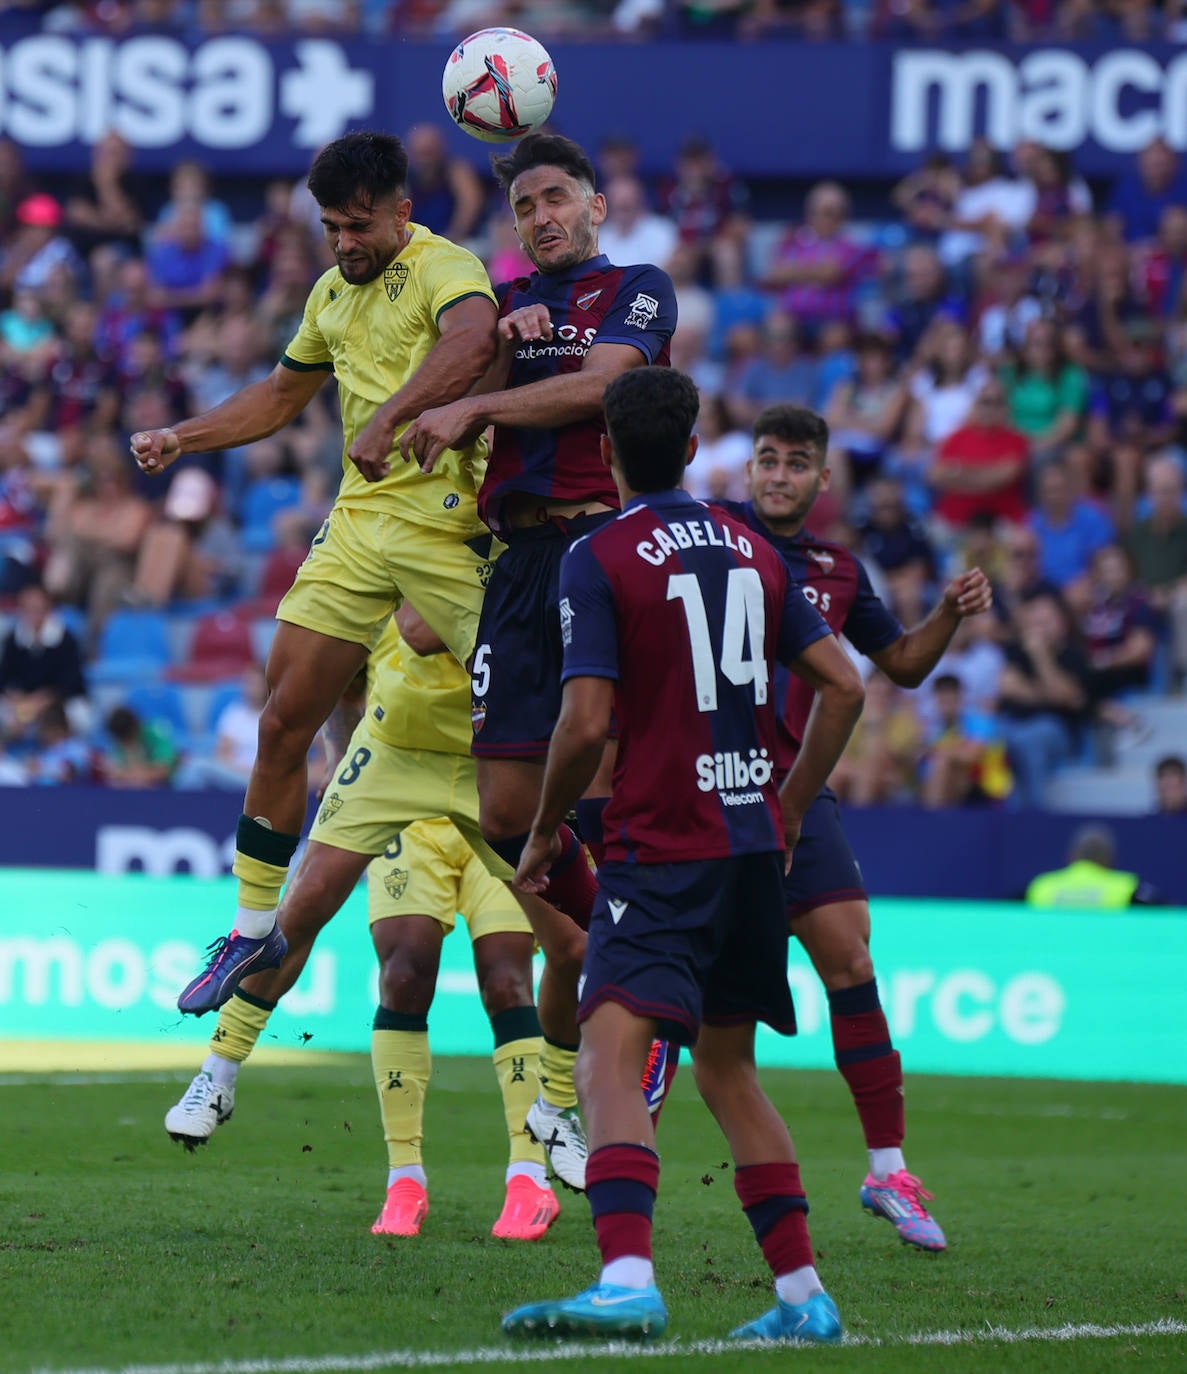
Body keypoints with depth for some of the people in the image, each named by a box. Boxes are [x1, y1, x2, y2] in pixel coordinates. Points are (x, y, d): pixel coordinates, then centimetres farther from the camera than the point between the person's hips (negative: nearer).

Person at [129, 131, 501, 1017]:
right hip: (359, 523, 7)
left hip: (444, 521, -7)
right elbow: (281, 396, 34)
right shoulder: (333, 294, 18)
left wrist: (388, 417, -42)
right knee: (283, 725, 3)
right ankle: (255, 928, 14)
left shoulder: (445, 268, -8)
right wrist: (181, 439, 24)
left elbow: (471, 341, -32)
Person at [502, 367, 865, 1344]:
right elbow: (843, 686, 10)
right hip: (753, 843, 7)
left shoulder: (599, 560, -7)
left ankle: (628, 1279, -38)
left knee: (610, 1060, -18)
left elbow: (587, 723, -14)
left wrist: (546, 831, 2)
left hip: (663, 850, -7)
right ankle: (804, 1296, 19)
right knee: (727, 1069, 19)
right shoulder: (751, 550, 12)